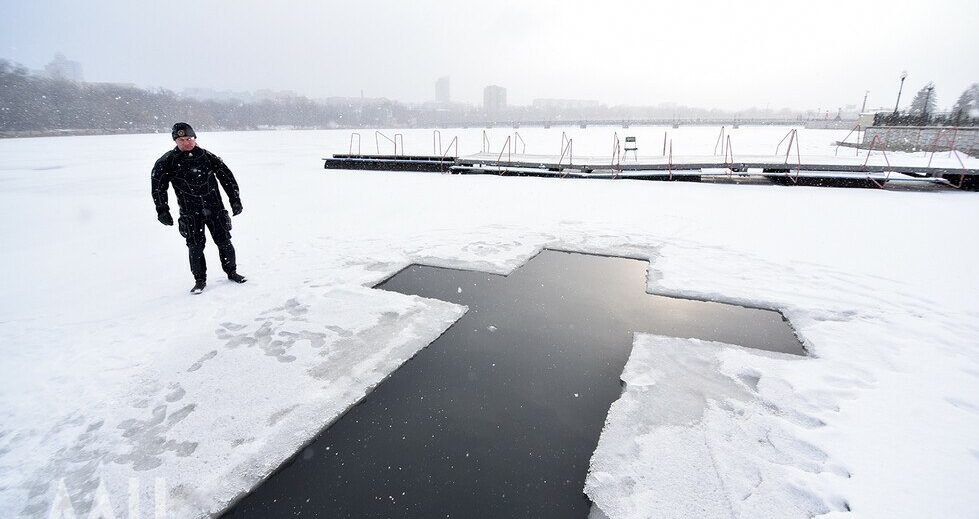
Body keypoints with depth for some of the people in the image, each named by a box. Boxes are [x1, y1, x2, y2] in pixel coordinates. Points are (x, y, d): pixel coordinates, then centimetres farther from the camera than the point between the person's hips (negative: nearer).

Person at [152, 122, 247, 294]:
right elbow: (158, 185, 3)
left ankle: (231, 272, 23)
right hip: (190, 212, -1)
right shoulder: (168, 161, 0)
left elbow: (227, 177, 8)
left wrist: (235, 200, 6)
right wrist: (162, 210, -2)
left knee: (224, 241, 5)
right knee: (195, 246, 0)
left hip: (215, 207, 1)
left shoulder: (207, 156, 3)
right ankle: (200, 280, 14)